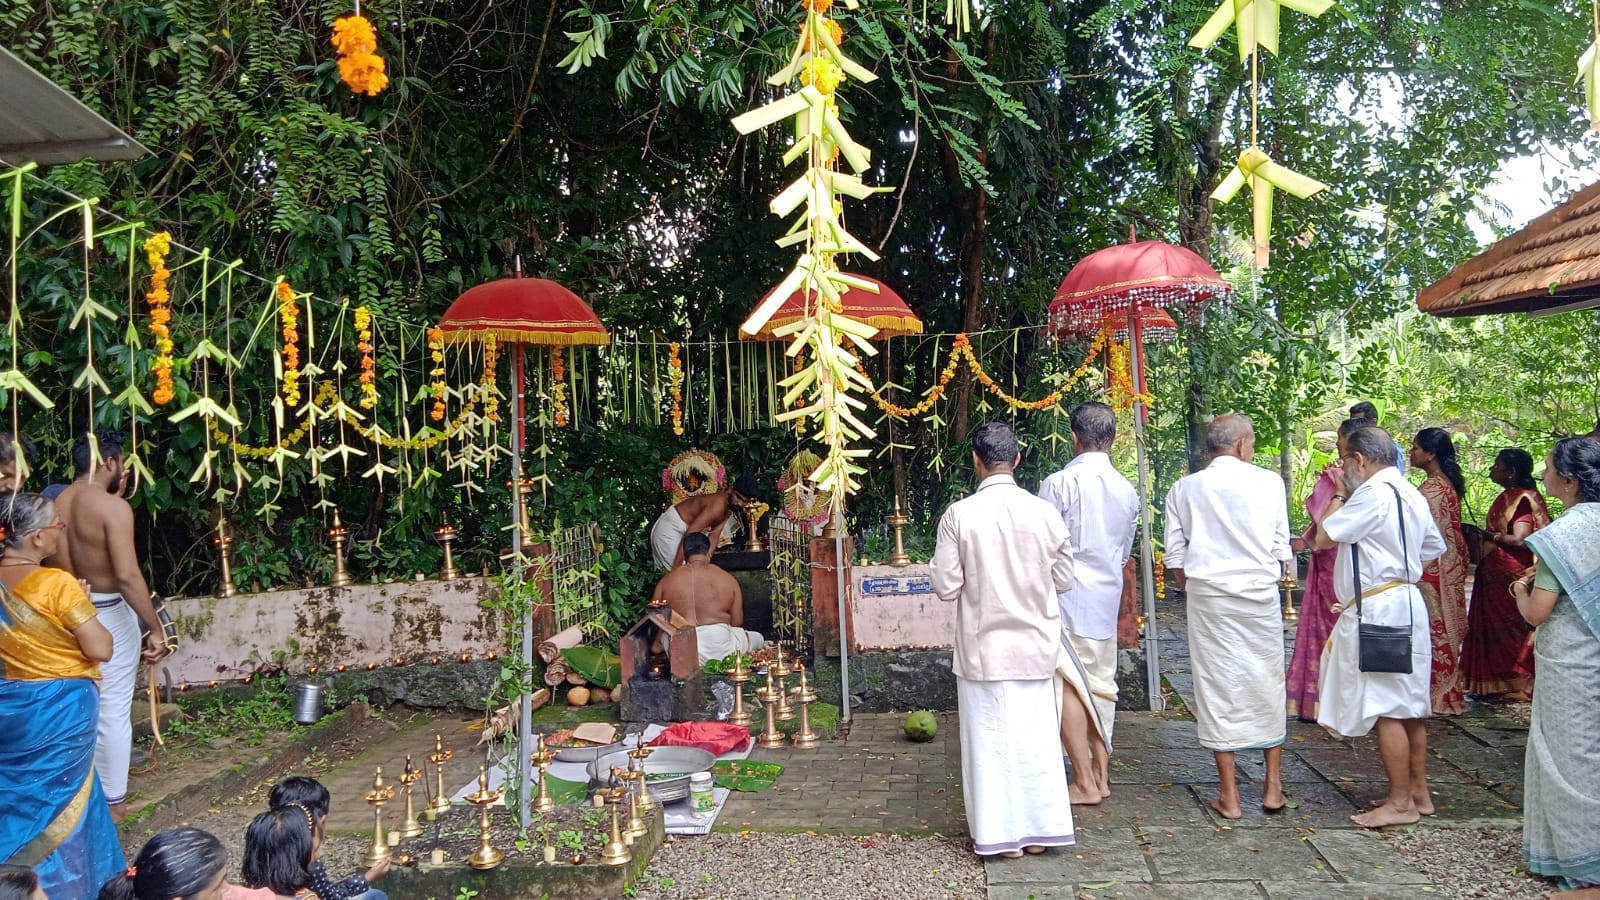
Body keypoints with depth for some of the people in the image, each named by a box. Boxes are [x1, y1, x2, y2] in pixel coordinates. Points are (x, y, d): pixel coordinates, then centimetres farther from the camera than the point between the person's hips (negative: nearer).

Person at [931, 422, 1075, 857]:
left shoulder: (959, 515, -13)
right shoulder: (1045, 512, -6)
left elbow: (946, 587, -9)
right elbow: (1063, 579, 3)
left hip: (984, 646, -2)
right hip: (1035, 644, 2)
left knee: (990, 739, 8)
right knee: (1036, 735, 13)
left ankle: (1001, 834, 15)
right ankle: (1040, 828, 22)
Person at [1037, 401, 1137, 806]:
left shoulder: (1059, 483, -13)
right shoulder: (1127, 490, 6)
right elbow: (1125, 552, 14)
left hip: (1067, 595, -6)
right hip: (1108, 598, 6)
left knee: (1069, 687, -1)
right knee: (1100, 683, 14)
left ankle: (1085, 783, 2)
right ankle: (1101, 773, 21)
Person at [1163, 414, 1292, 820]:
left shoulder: (1185, 488, 3)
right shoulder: (1268, 482, 0)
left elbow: (1175, 556, 4)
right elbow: (1281, 546, 5)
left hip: (1207, 593, 0)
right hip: (1260, 592, 0)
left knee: (1218, 685, 4)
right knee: (1267, 683, 13)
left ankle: (1229, 796, 10)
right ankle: (1273, 786, 22)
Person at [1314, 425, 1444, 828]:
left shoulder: (1373, 493, -16)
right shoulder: (1410, 493, 14)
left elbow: (1322, 538, -15)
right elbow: (1434, 548, 22)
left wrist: (1339, 498, -1)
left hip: (1378, 611, -10)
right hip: (1406, 603, 10)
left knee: (1387, 709, -4)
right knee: (1410, 705, 15)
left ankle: (1401, 803, 1)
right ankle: (1418, 792, 24)